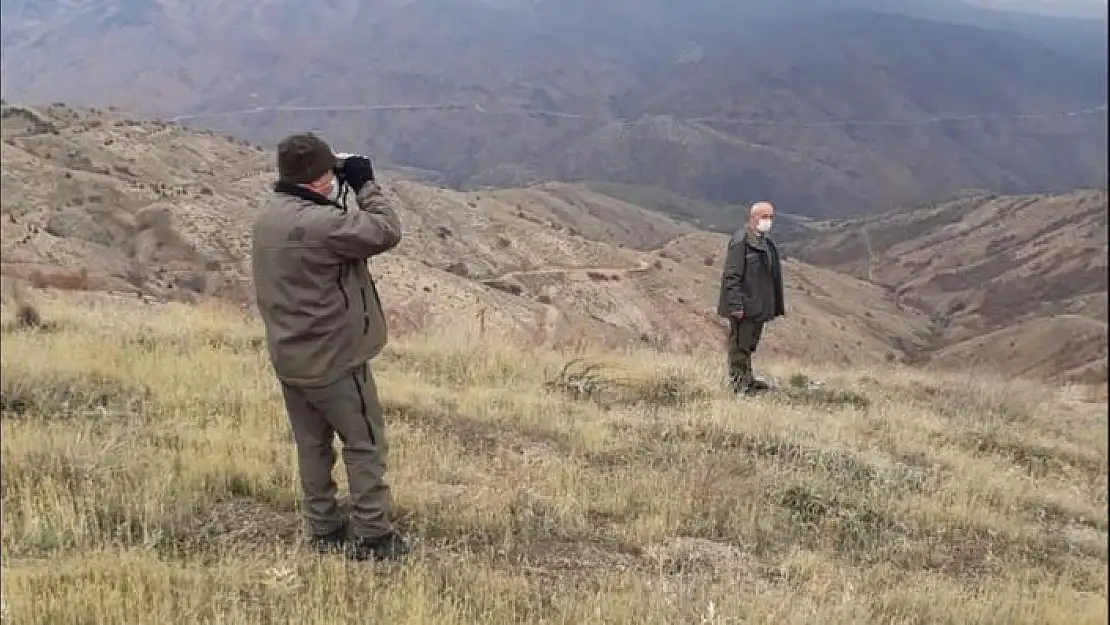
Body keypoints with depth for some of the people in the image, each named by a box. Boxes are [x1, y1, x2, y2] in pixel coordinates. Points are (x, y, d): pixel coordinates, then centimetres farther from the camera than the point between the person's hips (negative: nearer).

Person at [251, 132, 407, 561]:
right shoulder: (320, 223, -25)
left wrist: (337, 197, 2)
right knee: (366, 444, 4)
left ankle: (324, 531, 26)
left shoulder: (268, 217, 4)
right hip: (333, 359, -9)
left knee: (313, 445, 16)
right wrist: (365, 185, -9)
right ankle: (372, 538, 10)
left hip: (288, 358, 9)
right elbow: (386, 232, -20)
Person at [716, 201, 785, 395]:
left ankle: (747, 380, 29)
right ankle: (739, 382, 10)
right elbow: (732, 275, -19)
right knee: (740, 344, 1)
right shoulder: (741, 240, -15)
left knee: (749, 344, 18)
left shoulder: (767, 242, 13)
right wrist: (736, 305, -23)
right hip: (744, 306, -9)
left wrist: (776, 305, 17)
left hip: (758, 306, 9)